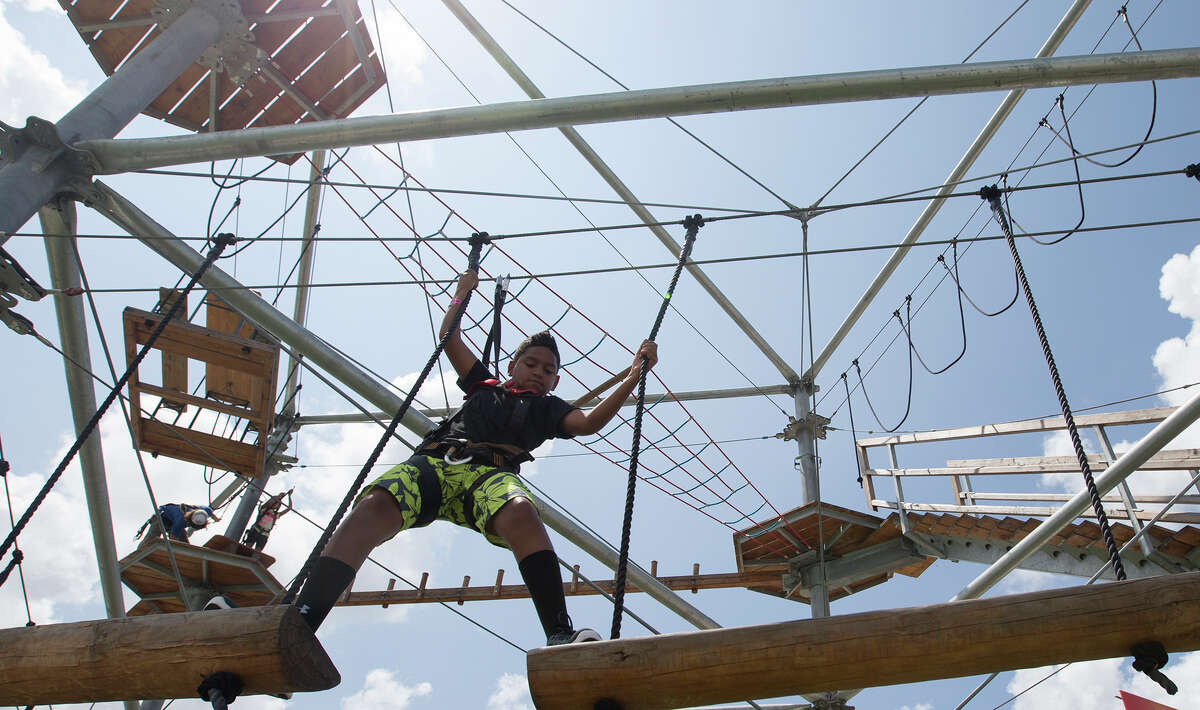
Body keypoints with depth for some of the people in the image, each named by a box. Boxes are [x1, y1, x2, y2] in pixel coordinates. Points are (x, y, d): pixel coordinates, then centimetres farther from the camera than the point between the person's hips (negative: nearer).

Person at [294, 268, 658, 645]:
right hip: (433, 461, 1)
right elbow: (450, 338, 45)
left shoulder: (547, 408, 33)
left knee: (520, 513, -40)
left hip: (491, 472, -1)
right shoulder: (485, 386, 38)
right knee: (374, 506, -33)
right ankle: (300, 625, -47)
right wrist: (463, 291, 52)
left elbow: (590, 422, 15)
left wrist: (634, 376, 10)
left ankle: (560, 635, -50)